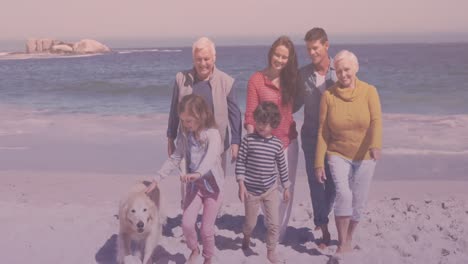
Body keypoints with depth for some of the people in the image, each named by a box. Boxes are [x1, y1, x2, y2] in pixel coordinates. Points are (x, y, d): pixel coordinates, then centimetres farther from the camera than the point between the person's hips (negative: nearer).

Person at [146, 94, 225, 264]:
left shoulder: (212, 134, -20)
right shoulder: (184, 135, -3)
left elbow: (211, 157, -38)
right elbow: (175, 159, 5)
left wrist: (198, 173, -56)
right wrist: (157, 179, 1)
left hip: (212, 185, -4)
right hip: (194, 185, 4)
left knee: (206, 229, 3)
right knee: (186, 224, -5)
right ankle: (194, 250, 26)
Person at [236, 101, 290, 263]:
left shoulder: (277, 144, -3)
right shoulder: (248, 140, -11)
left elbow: (282, 166, 7)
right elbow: (240, 162, -8)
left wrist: (286, 187, 11)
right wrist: (241, 184, -14)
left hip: (270, 189, 2)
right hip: (251, 190, -1)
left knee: (274, 223, 1)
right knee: (250, 223, 15)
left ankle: (271, 251, 20)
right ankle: (246, 237, 47)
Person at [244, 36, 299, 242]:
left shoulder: (290, 79, 6)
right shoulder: (256, 80, -6)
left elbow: (292, 106, 13)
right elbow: (250, 115, -8)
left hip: (288, 141, 3)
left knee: (287, 189, 6)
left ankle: (280, 231, 20)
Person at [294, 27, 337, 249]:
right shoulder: (303, 74, 2)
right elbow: (297, 103, 12)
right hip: (311, 136, 1)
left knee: (332, 181, 8)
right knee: (315, 181, 1)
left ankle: (321, 218, 32)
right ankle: (324, 229, 9)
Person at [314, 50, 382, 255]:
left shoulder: (369, 92, -10)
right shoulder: (328, 95, -8)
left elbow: (376, 121, -23)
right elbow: (323, 132, -5)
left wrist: (376, 145, -43)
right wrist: (319, 163, -6)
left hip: (364, 156, 1)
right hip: (338, 154, -1)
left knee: (359, 201, 8)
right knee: (343, 194, -19)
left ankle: (348, 239, 31)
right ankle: (342, 244, -7)